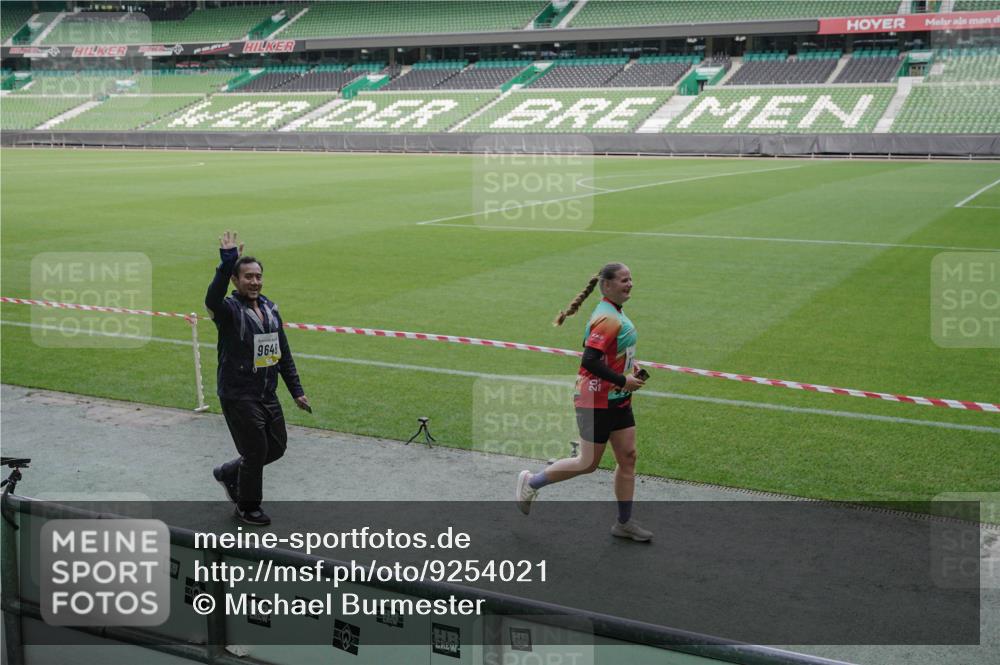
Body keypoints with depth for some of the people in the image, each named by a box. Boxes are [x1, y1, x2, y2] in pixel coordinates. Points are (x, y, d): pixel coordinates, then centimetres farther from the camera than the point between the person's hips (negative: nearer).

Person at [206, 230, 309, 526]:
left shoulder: (270, 309, 8)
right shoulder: (229, 310, -13)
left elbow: (283, 354, 14)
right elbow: (212, 299, -40)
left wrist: (297, 391, 12)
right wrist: (227, 263, -50)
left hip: (267, 396, 7)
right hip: (238, 398, -7)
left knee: (277, 446, 15)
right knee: (256, 451, 0)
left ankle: (228, 473, 38)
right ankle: (247, 507, 24)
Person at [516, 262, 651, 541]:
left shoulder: (615, 314, 10)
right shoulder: (608, 318, -22)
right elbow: (590, 361, -29)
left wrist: (627, 366, 9)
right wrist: (622, 380, -23)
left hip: (618, 401, 10)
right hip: (596, 402, -10)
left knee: (627, 457, 9)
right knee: (588, 463, 2)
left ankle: (624, 522, 20)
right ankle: (531, 482, 21)